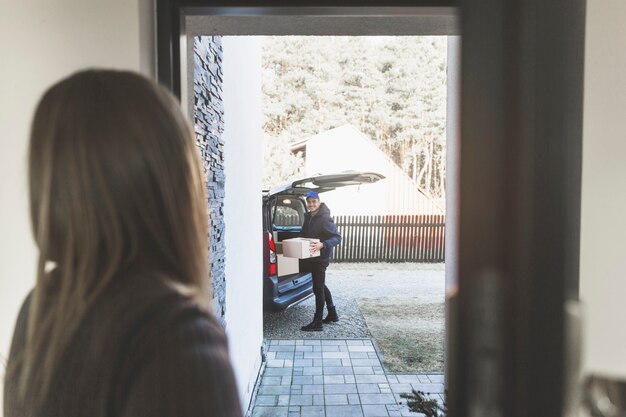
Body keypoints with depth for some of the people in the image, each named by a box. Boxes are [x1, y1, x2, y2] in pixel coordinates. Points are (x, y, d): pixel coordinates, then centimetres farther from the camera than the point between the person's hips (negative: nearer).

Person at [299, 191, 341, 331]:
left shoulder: (325, 218, -19)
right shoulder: (309, 217, 8)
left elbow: (337, 237, -22)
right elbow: (304, 234, 22)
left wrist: (322, 244, -35)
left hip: (321, 257, -9)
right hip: (313, 257, 9)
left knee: (318, 288, -3)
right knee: (321, 285, 19)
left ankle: (317, 322, 7)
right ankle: (332, 314, 34)